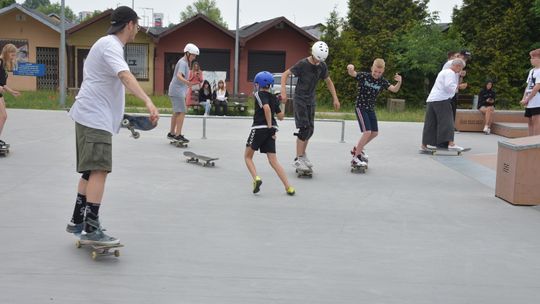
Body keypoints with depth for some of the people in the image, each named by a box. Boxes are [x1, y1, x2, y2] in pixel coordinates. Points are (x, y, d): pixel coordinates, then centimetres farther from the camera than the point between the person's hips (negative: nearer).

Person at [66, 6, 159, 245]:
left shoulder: (109, 44, 18)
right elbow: (125, 76, -33)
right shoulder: (111, 45, -15)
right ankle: (91, 230, -21)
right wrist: (148, 102, -46)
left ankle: (77, 221, 24)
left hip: (92, 116, 11)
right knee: (99, 170, -17)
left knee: (91, 171, 16)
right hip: (95, 117, -11)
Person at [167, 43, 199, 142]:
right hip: (177, 90, -11)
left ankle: (172, 133, 25)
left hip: (179, 90, 11)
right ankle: (178, 135, -16)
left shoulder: (185, 62, 16)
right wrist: (186, 82, -50)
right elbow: (179, 75, -31)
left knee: (176, 112, 17)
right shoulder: (183, 63, -15)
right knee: (182, 112, -14)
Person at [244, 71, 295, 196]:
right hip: (271, 130, 6)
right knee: (274, 161, 5)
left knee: (248, 156, 10)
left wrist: (269, 125, -17)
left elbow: (266, 107, -22)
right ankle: (289, 187, -4)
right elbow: (280, 116, 16)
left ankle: (256, 178, -12)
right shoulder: (274, 98, 15)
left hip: (259, 128, -6)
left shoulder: (259, 94, -4)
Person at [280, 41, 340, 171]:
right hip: (300, 100, -6)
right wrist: (283, 92, -25)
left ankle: (303, 155, 26)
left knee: (310, 129, 9)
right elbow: (285, 74, -13)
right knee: (304, 129, -13)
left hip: (311, 101, 6)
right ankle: (298, 159, -9)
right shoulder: (303, 64, -15)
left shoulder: (322, 66, 2)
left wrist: (335, 98, 10)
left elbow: (328, 82, 15)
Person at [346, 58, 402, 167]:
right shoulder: (364, 76, -14)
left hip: (371, 109, 7)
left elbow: (394, 89, -9)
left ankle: (358, 148, 35)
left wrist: (399, 82, -29)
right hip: (361, 108, -7)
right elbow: (352, 73, -27)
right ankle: (355, 158, -7)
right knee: (367, 132, -17)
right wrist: (350, 68, -50)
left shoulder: (382, 81, -3)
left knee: (375, 132, 13)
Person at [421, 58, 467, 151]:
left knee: (430, 122, 9)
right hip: (442, 99, -9)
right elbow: (449, 86, -18)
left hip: (431, 99, 9)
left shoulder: (443, 71, 25)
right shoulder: (450, 73, -5)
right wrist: (456, 87, 1)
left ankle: (425, 144, 10)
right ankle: (450, 143, -21)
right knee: (447, 121, -12)